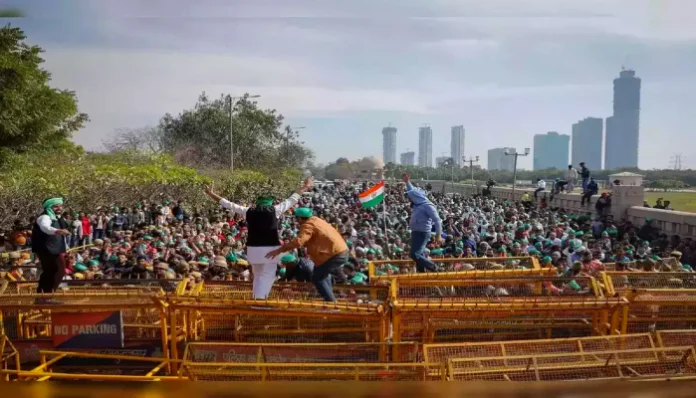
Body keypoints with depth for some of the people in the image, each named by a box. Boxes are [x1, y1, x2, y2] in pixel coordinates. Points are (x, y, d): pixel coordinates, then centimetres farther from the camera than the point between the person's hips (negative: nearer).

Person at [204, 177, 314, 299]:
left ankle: (256, 299, 19)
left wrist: (210, 193, 24)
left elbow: (228, 204, 13)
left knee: (257, 276, 19)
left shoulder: (248, 211, 7)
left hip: (253, 249, 4)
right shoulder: (275, 210, 0)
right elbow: (292, 200, 8)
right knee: (267, 276, 0)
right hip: (270, 248, -4)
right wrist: (305, 187, 20)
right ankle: (260, 299, -13)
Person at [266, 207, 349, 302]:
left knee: (317, 278, 1)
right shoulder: (316, 221, 17)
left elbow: (298, 241, -29)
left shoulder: (308, 225, -13)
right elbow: (306, 241, 24)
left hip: (335, 255, -10)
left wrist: (279, 250, -30)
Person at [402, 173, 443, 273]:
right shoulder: (418, 204, 11)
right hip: (416, 232, 9)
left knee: (414, 254, -15)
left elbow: (437, 220, -17)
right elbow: (413, 192, 31)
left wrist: (438, 235, -19)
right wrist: (407, 182, 31)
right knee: (419, 255, 9)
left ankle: (433, 268, -3)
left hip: (422, 233, -9)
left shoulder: (427, 206, -15)